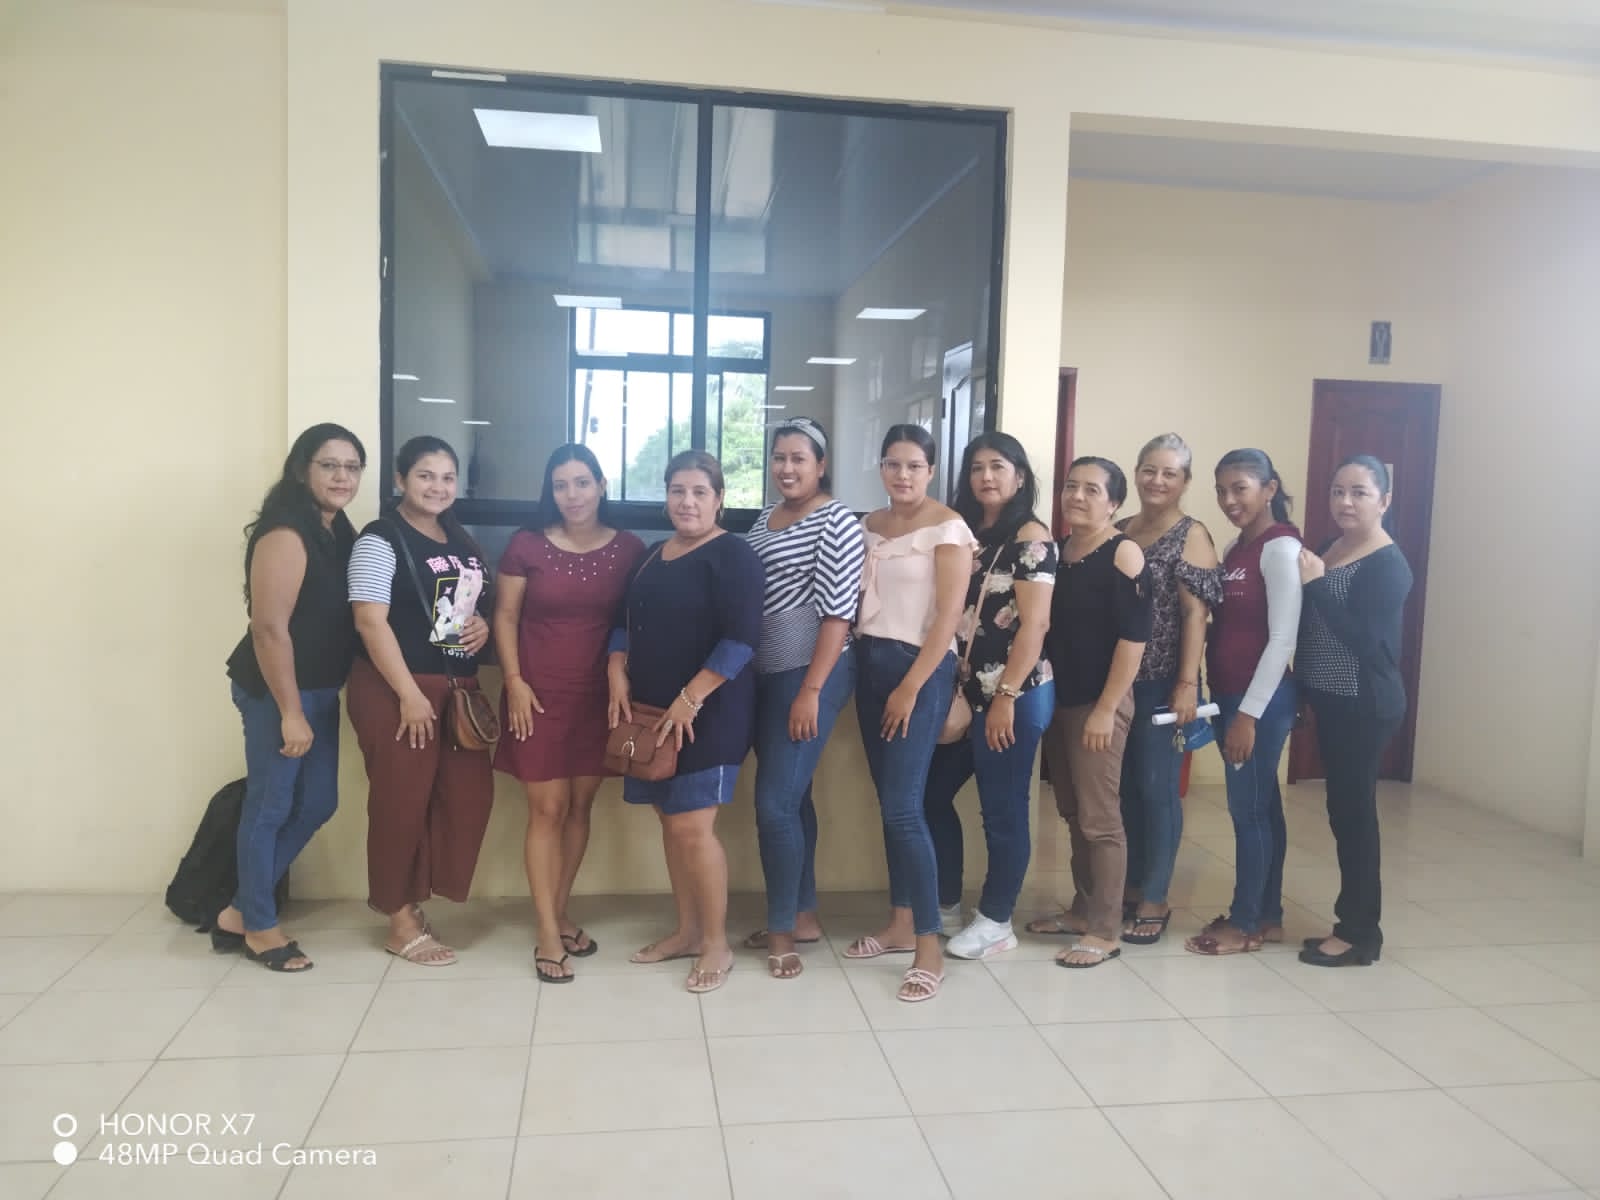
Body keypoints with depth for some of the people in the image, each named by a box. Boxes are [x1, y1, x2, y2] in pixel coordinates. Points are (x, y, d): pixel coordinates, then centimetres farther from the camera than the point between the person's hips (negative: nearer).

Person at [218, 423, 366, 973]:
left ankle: (238, 912, 29)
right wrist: (290, 712, -20)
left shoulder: (338, 529, 8)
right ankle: (258, 927, 23)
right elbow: (269, 628, -22)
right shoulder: (286, 535, -18)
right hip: (276, 690, -9)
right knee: (270, 807, 5)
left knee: (317, 803, 15)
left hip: (320, 688, 9)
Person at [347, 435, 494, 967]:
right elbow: (370, 622, -16)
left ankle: (416, 897, 22)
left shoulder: (461, 539, 14)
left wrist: (484, 625, 1)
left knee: (470, 794, 4)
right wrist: (409, 694, -20)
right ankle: (401, 921, 15)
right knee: (402, 802, 1)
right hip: (397, 690, -7)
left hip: (459, 688, 7)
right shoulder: (380, 540, -9)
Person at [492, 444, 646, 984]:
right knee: (547, 809, -2)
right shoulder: (527, 545, -3)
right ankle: (548, 934, 5)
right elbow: (506, 617, 0)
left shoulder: (629, 549, 0)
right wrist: (514, 682, -8)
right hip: (541, 694, -2)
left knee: (581, 806, 10)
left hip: (598, 695, 2)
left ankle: (560, 916, 26)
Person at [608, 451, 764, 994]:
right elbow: (627, 622, 20)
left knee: (693, 825, -7)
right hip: (654, 710, 8)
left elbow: (741, 639, -19)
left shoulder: (733, 555, -10)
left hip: (707, 713, -8)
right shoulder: (654, 555, 14)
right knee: (670, 821, 13)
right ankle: (687, 930, 27)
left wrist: (690, 700, -21)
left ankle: (717, 944, 9)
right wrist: (617, 673, 2)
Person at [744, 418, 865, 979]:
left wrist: (811, 690, -19)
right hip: (767, 674, 7)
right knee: (792, 796, 13)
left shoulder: (836, 522, -10)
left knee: (775, 802, -8)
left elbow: (837, 615, -15)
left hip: (811, 674, -7)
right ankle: (803, 915, 25)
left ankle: (782, 930, 7)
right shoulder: (764, 519, 13)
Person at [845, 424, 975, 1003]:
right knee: (889, 803, 10)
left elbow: (949, 614, -13)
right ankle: (900, 922, 22)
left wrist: (912, 686, -16)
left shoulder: (947, 526, -8)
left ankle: (929, 944, -1)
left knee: (903, 807, -11)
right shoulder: (869, 525, 12)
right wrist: (859, 660, 2)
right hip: (870, 665, 6)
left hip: (920, 670, -6)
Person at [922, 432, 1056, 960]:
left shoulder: (1031, 537, -8)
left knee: (1002, 810, 3)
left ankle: (996, 921, 18)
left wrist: (1006, 697, -18)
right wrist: (950, 689, 8)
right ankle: (944, 900, 29)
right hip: (965, 691, 8)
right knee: (931, 794, 13)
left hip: (1014, 694, -8)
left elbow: (1034, 624, -15)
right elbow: (952, 616, 13)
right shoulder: (966, 533, 13)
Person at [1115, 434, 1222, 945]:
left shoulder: (1191, 535, -4)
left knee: (1157, 788, 1)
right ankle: (1130, 888, 24)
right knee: (1124, 786, 11)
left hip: (1162, 682, -5)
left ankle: (1155, 899, 13)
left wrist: (1188, 683, -17)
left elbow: (1195, 613, -11)